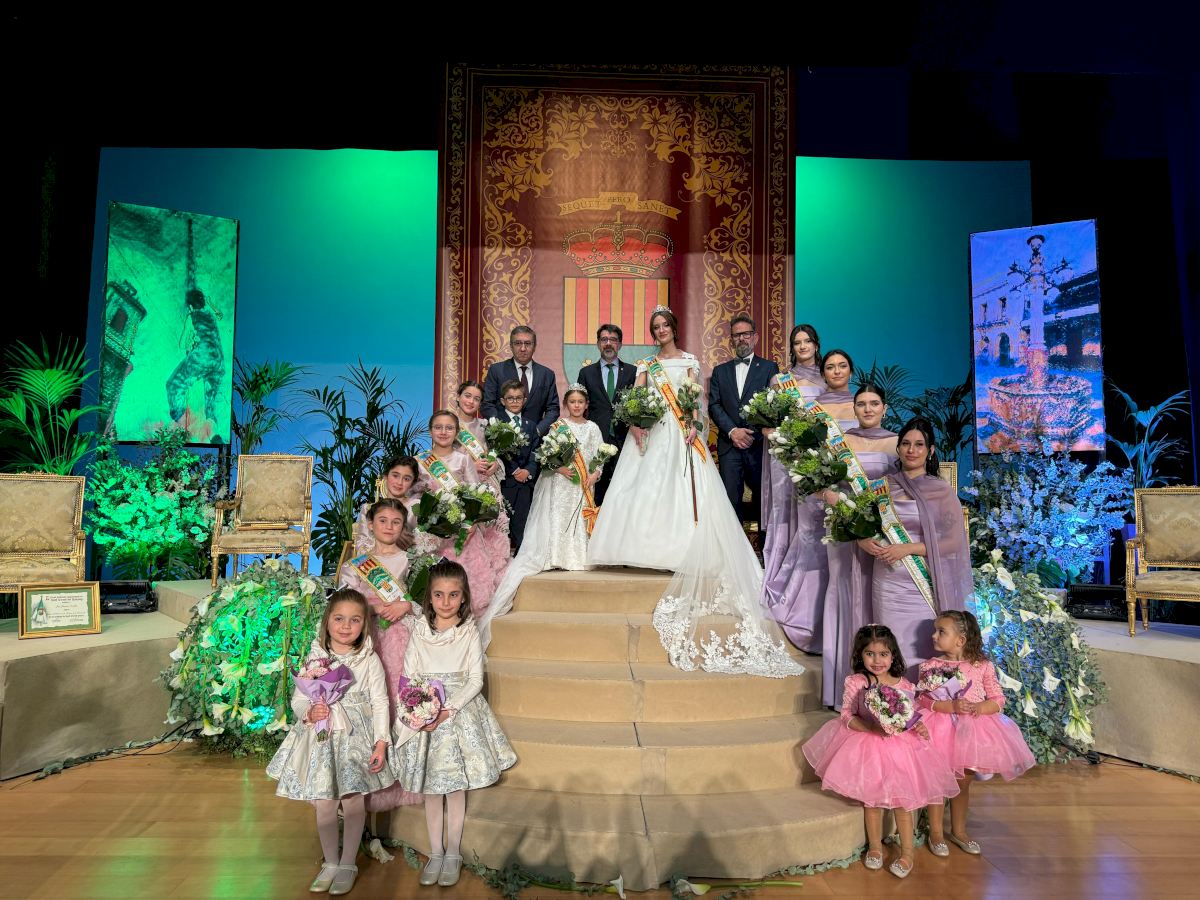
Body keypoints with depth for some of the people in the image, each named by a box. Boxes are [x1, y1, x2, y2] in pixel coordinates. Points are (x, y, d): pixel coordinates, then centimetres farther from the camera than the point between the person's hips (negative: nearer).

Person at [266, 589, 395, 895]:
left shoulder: (369, 659, -4)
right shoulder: (315, 657, 0)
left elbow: (380, 703, -3)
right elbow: (298, 699, 5)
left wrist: (381, 743, -8)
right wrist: (310, 712, -18)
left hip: (357, 737, -2)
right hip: (321, 738, 2)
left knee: (353, 801, 0)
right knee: (324, 804, 8)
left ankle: (348, 864, 20)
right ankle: (330, 863, 29)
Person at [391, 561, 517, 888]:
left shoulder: (469, 633, -5)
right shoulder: (419, 632, 0)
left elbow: (475, 679, -7)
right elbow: (409, 676, 0)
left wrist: (447, 709, -17)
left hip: (459, 712, -2)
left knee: (455, 786, 5)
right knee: (431, 787, 9)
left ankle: (453, 854, 20)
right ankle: (435, 853, 24)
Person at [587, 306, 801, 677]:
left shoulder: (689, 361, 10)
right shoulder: (646, 364, 15)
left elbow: (696, 398, 1)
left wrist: (693, 426, -16)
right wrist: (634, 422, -13)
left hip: (679, 434, -2)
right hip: (651, 434, 2)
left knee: (682, 491, -10)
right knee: (645, 490, -6)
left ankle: (679, 550, -7)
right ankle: (648, 548, -3)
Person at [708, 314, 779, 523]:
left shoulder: (769, 368, 7)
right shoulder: (720, 371, 15)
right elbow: (714, 405, 5)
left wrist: (752, 433, -12)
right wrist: (732, 431, -10)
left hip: (759, 444, -1)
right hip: (729, 445, 2)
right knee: (730, 500, 0)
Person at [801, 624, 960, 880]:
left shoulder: (905, 686, -4)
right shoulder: (855, 683, -9)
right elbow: (847, 717, -10)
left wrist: (920, 728, -17)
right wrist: (872, 727, -25)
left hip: (901, 744, 1)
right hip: (867, 745, 0)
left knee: (901, 799, 3)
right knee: (871, 799, 9)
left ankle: (907, 852, 20)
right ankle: (875, 845, 29)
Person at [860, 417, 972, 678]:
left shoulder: (942, 490, 0)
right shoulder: (883, 486, 7)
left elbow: (954, 541, -5)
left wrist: (908, 548, -14)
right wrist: (864, 542, -8)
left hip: (925, 585, -2)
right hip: (888, 585, 2)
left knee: (925, 651, -1)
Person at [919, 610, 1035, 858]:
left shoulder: (983, 666, -5)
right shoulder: (930, 666, -8)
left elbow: (998, 699, -2)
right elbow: (923, 700, -11)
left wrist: (978, 707, -21)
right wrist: (951, 706, -24)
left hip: (972, 730, 2)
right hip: (942, 728, -1)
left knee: (963, 783, 16)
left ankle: (958, 830, 34)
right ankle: (936, 833, 22)